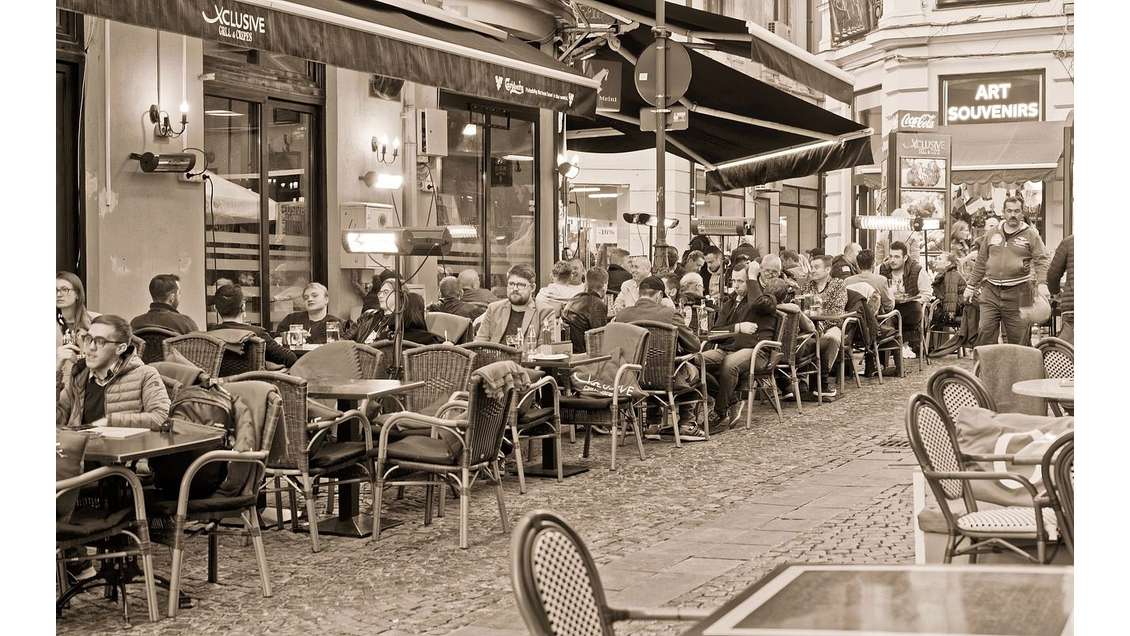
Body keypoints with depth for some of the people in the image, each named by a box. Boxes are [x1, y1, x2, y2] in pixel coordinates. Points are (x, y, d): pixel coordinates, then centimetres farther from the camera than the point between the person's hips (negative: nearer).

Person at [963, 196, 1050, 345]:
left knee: (1018, 336, 0)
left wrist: (1042, 283, -18)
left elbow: (1041, 260, -3)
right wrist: (971, 286, 18)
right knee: (985, 332, -6)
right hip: (991, 291, 3)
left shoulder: (1030, 235, 4)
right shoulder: (992, 235, 13)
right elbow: (981, 262, 20)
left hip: (1018, 294, -2)